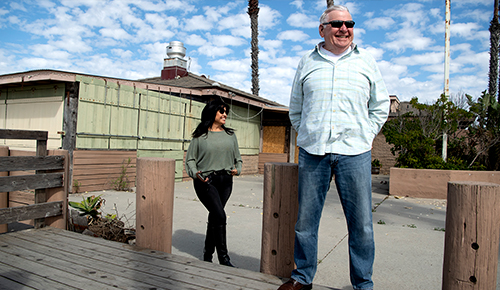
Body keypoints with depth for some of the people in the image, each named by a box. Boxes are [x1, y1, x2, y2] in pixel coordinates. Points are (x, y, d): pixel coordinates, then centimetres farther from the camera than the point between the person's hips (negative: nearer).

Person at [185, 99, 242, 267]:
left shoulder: (230, 135, 15)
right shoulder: (200, 136, 3)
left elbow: (238, 158, 18)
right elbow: (190, 159, 5)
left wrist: (237, 169, -2)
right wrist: (195, 173, -12)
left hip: (225, 181, 4)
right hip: (206, 181, -4)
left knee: (214, 217, 10)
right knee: (220, 216, -14)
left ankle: (207, 255, 26)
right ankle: (223, 258, -1)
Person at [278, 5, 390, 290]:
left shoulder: (366, 62, 12)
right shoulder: (307, 62, 13)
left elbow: (381, 107, 16)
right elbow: (296, 109, 19)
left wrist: (364, 136, 6)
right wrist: (307, 135, 8)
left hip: (354, 152, 0)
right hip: (312, 152, 1)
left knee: (361, 223, 3)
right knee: (305, 219, 7)